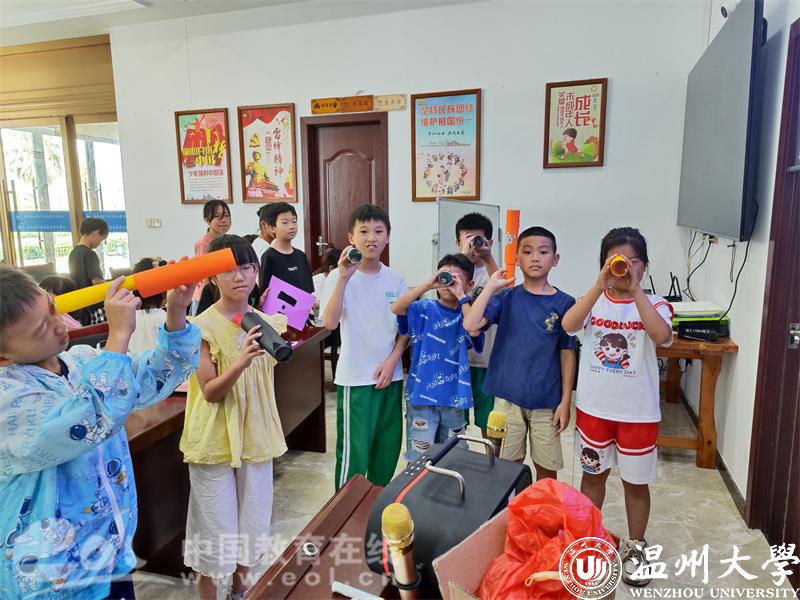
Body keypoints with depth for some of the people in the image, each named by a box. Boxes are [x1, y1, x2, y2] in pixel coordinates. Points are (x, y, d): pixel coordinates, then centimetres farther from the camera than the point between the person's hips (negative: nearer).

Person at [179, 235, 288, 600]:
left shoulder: (266, 323, 1)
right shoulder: (203, 327, -15)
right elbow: (210, 392, -18)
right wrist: (240, 363, -31)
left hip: (256, 436, 5)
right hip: (215, 441, -5)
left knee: (253, 520, 17)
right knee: (215, 527, 7)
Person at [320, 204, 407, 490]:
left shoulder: (395, 280, 4)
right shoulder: (340, 277, -9)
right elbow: (330, 322, -24)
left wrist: (392, 361, -4)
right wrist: (344, 277, -30)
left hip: (390, 375, 5)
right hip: (355, 378, -5)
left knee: (388, 446, 16)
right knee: (354, 451, 1)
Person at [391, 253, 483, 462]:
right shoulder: (424, 309, -3)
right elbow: (396, 308, -22)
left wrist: (461, 296, -21)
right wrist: (427, 284, -25)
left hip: (454, 397, 2)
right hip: (422, 395, -2)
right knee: (418, 459, 5)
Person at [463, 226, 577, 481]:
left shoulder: (564, 303, -3)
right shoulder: (507, 297, -3)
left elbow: (567, 354, 0)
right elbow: (470, 325, -17)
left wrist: (565, 401, -1)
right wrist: (491, 286, -16)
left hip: (547, 401, 0)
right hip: (508, 396, 0)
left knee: (547, 468, 13)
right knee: (509, 465, 12)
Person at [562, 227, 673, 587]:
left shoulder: (654, 305, -6)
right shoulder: (593, 299, -4)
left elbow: (662, 336, -27)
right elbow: (568, 325, -24)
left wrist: (634, 289, -30)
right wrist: (601, 285, -31)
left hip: (639, 412, -1)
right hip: (593, 407, 1)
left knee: (636, 482, 14)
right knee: (593, 474, 18)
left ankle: (634, 547, 36)